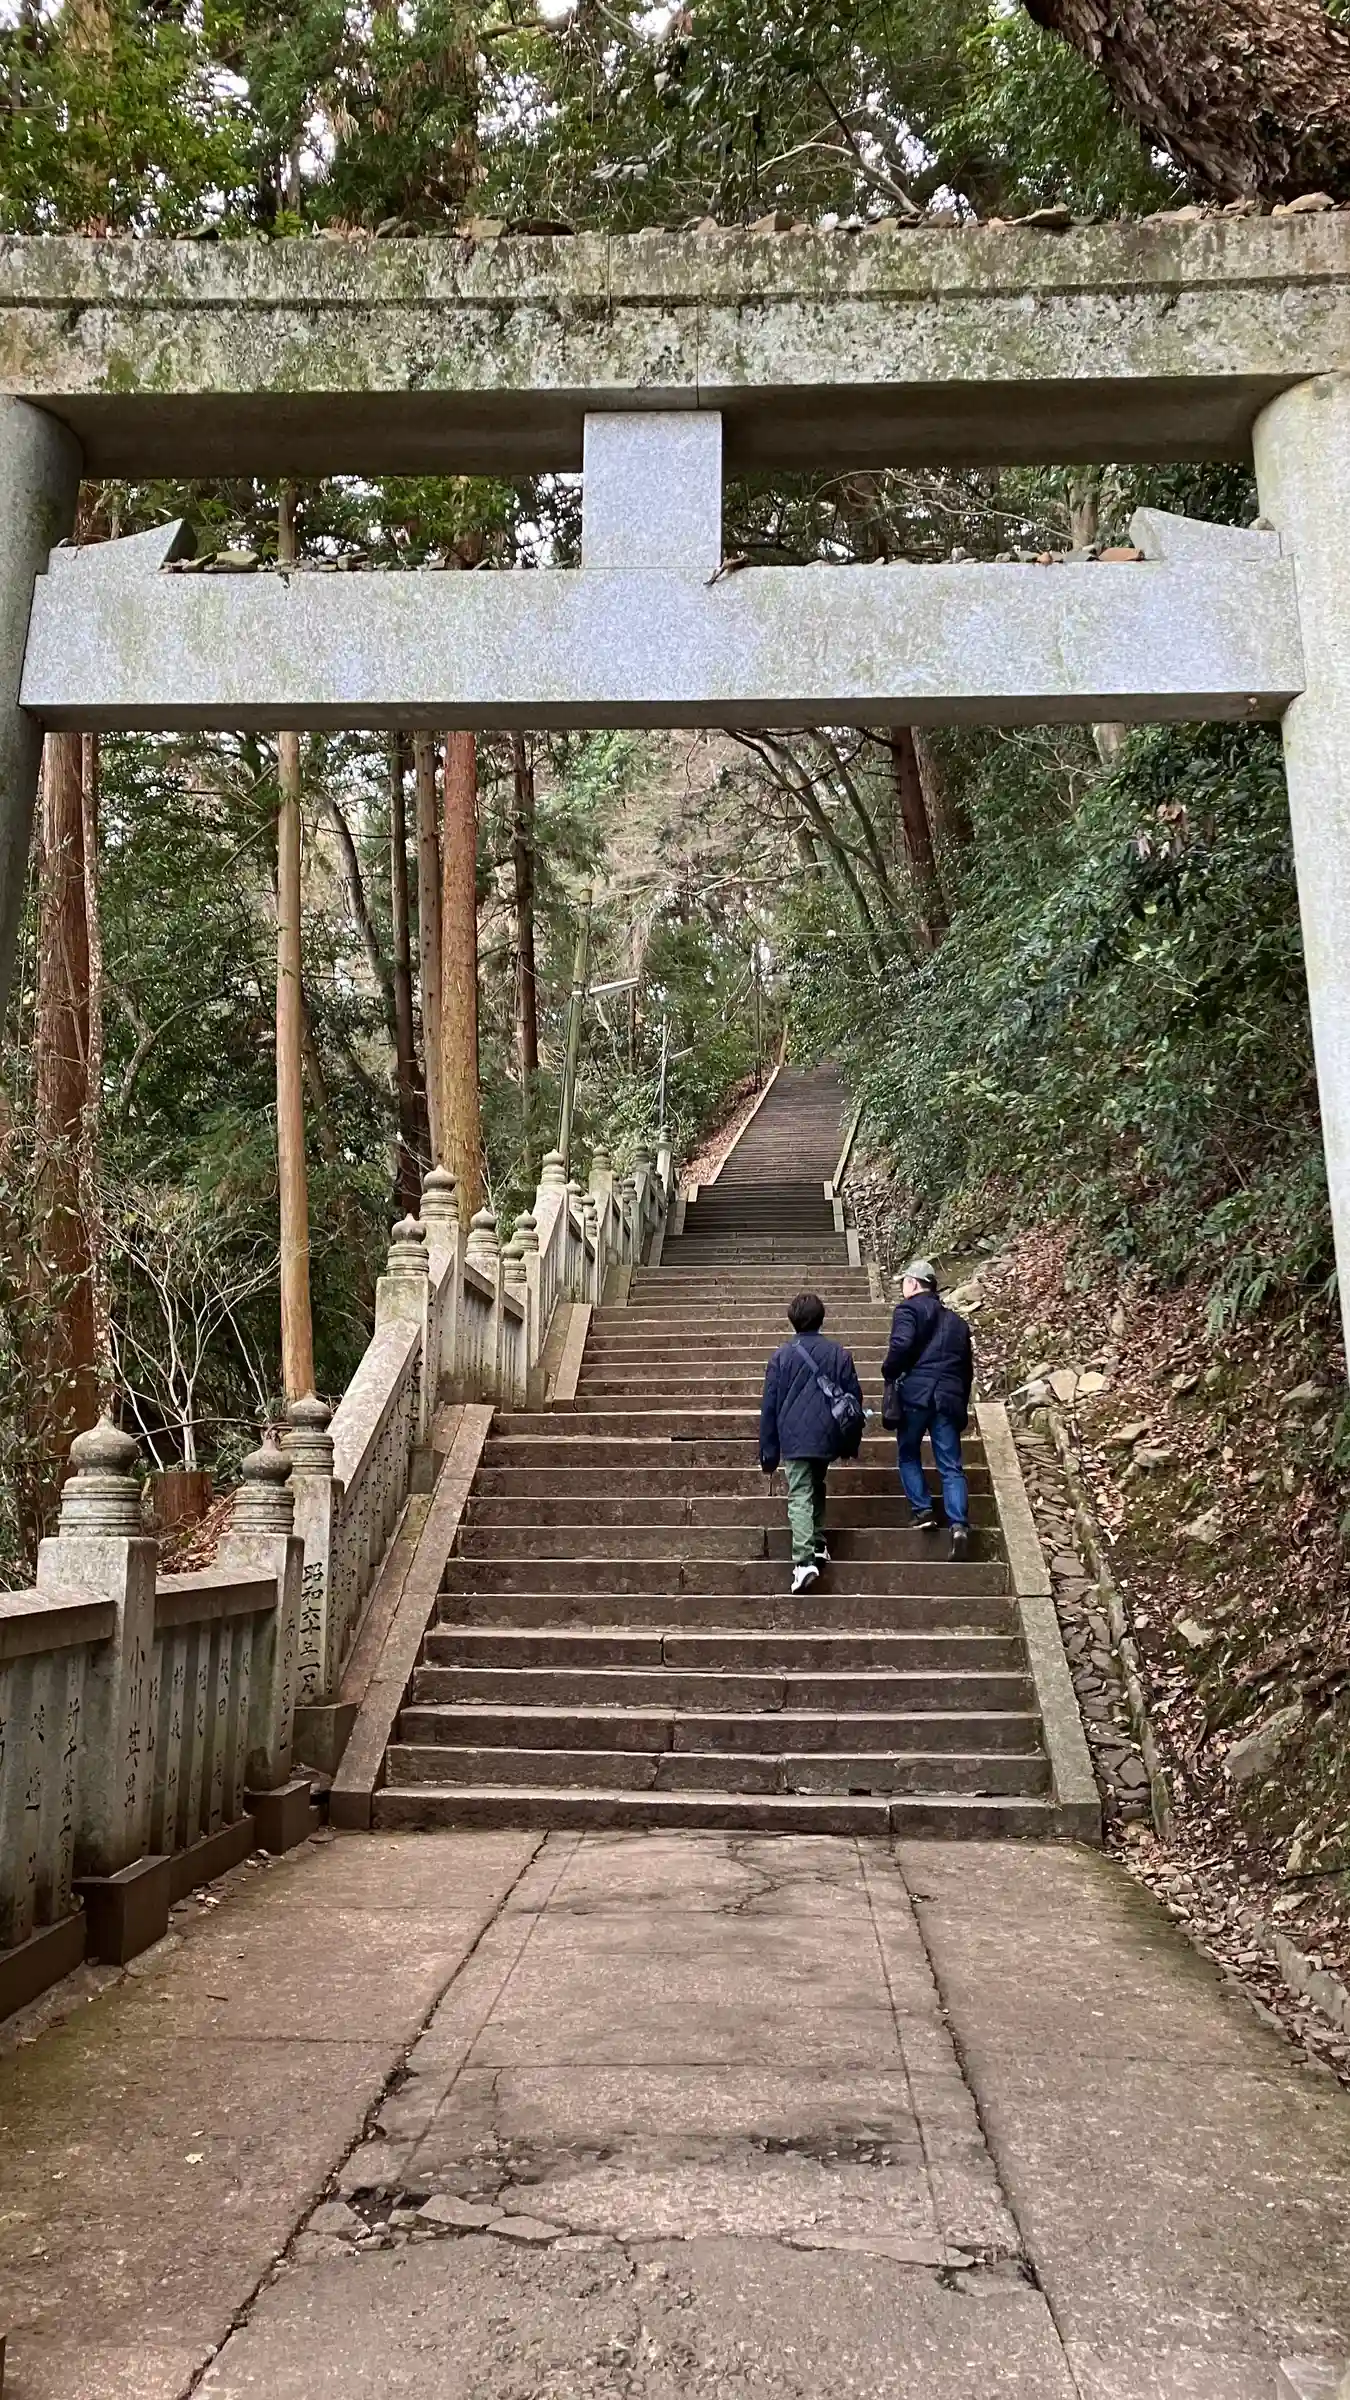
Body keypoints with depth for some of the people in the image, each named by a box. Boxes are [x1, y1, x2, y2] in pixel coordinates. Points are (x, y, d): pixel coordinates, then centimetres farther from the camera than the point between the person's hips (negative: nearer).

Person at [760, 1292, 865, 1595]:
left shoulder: (781, 1356, -2)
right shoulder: (838, 1354, 4)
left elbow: (770, 1406, 0)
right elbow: (854, 1398, 7)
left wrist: (768, 1452, 7)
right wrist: (850, 1442, 18)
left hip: (794, 1440, -3)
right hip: (827, 1439, 3)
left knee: (800, 1497, -7)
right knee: (817, 1487, 26)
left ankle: (804, 1561, -22)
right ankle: (819, 1544, 29)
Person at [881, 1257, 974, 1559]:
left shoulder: (909, 1309, 3)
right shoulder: (957, 1321, 23)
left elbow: (901, 1345, -15)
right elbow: (967, 1367, 23)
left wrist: (889, 1374, 1)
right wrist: (961, 1404, 27)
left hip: (916, 1393, -4)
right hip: (950, 1397, 4)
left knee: (908, 1455, 15)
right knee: (951, 1466, 1)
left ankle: (922, 1510, 7)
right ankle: (959, 1523, -13)